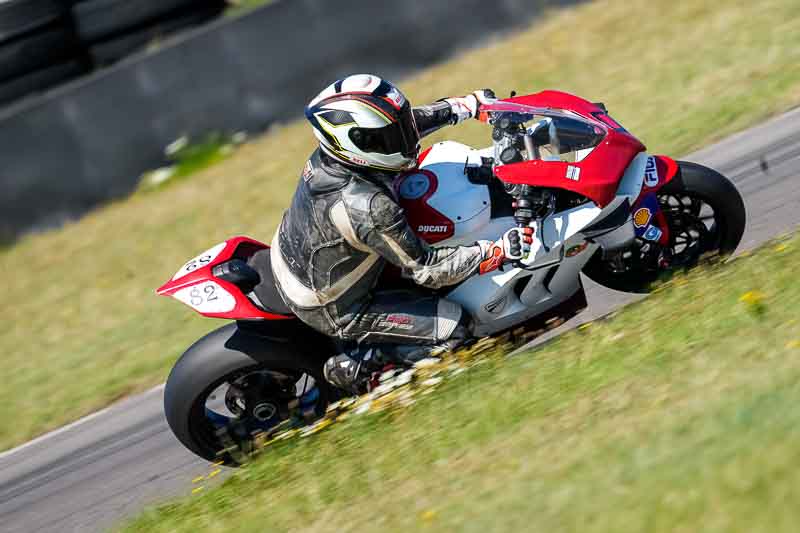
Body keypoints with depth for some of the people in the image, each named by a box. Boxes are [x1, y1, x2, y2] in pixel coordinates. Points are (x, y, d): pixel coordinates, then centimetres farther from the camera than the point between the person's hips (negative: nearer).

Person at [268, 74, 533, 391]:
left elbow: (412, 120, 3)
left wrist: (472, 104, 6)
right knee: (454, 328, -5)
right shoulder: (369, 209, -38)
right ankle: (357, 363, 2)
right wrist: (499, 251, -26)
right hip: (337, 310, -8)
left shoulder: (332, 152, -15)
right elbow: (426, 269, -29)